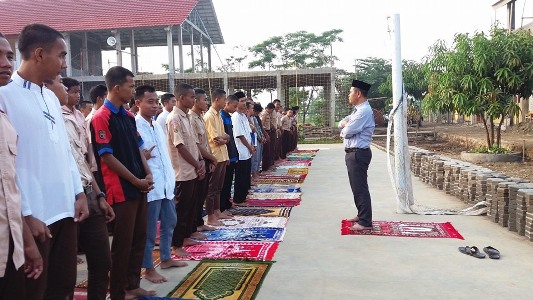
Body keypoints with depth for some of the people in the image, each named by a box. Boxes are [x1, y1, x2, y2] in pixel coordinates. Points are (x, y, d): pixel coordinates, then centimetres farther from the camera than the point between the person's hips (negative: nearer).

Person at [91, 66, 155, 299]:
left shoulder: (128, 116, 12)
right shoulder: (101, 118, -12)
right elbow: (107, 157, -15)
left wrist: (148, 175, 3)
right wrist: (136, 181, -12)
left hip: (139, 187, 8)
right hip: (121, 190, -8)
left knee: (139, 238, 14)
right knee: (123, 242, 1)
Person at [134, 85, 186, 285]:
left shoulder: (157, 125, 13)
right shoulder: (134, 126, -12)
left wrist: (171, 177, 15)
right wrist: (142, 157, -30)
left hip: (166, 184, 9)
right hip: (150, 186, -9)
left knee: (170, 221, 19)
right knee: (150, 229, 2)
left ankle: (166, 258, 36)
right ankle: (148, 269, 16)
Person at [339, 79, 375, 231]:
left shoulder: (364, 111, -17)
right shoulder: (358, 110, 17)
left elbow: (347, 132, -20)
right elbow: (342, 123, 17)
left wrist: (344, 127, 2)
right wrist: (345, 124, -5)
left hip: (358, 154, -10)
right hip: (353, 153, 10)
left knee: (360, 187, -6)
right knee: (356, 186, 18)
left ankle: (365, 222, 1)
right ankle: (361, 215, 30)